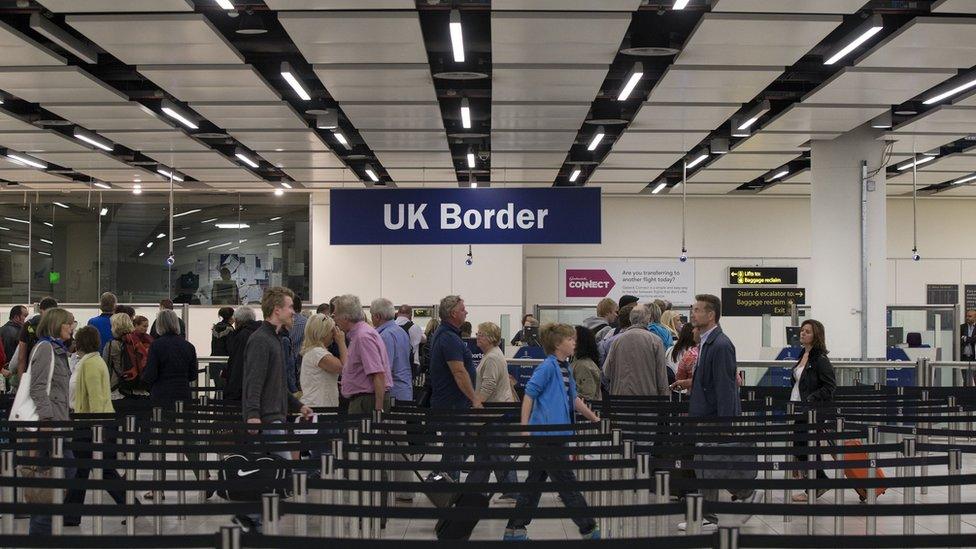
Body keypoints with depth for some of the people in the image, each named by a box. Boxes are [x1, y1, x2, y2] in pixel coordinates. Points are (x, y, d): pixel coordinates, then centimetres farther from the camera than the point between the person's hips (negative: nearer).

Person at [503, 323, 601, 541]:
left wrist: (594, 419, 28)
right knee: (567, 483, -1)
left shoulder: (565, 368, 15)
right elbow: (529, 394, -14)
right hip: (546, 433, -9)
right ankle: (589, 530, 6)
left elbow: (574, 399, 25)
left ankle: (515, 529, 18)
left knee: (535, 482, 12)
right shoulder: (548, 367, -12)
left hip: (555, 434, 9)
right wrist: (524, 427, -17)